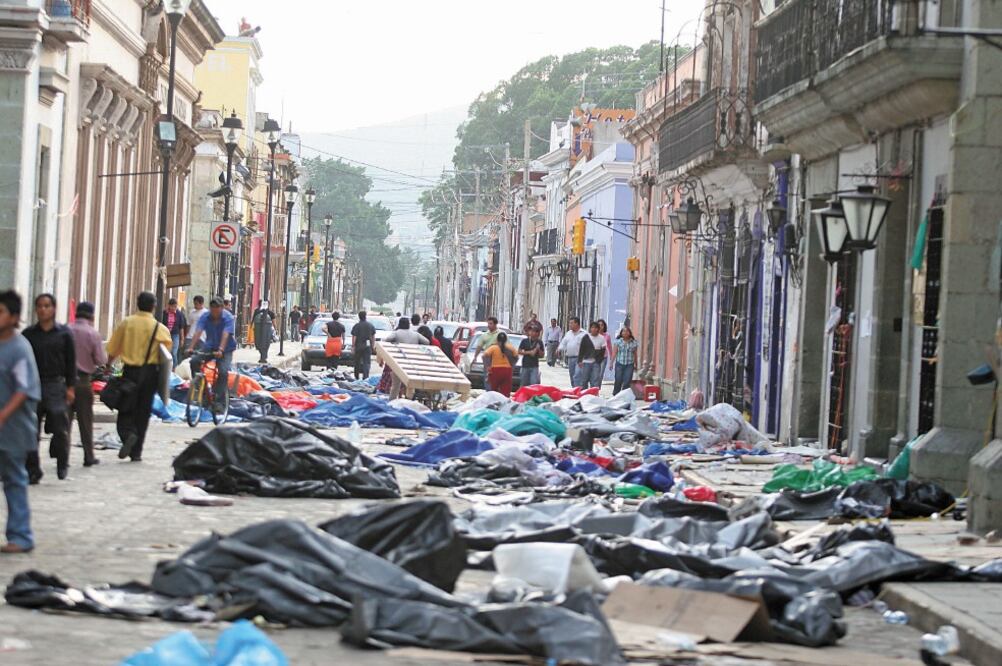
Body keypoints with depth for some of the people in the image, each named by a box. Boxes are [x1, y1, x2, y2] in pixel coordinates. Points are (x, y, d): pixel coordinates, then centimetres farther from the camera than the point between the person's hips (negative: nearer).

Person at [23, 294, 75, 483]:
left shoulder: (64, 334, 4)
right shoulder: (29, 334, 7)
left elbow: (71, 362, 5)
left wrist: (71, 387, -1)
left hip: (56, 385, -2)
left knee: (60, 428, -9)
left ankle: (62, 463, 15)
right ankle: (32, 470, 10)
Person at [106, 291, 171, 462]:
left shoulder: (125, 323, -1)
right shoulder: (160, 328, -3)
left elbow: (112, 349, 2)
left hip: (130, 371, 0)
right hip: (149, 371, 0)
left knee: (125, 409, 10)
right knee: (143, 411, 8)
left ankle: (128, 433, -20)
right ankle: (136, 452, 10)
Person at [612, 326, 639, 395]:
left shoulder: (633, 342, 5)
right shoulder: (618, 341, 2)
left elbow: (635, 354, 12)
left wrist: (635, 364, 15)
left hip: (629, 364, 1)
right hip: (620, 363, -1)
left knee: (627, 382, -7)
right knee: (618, 381, 4)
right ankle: (615, 395, 20)